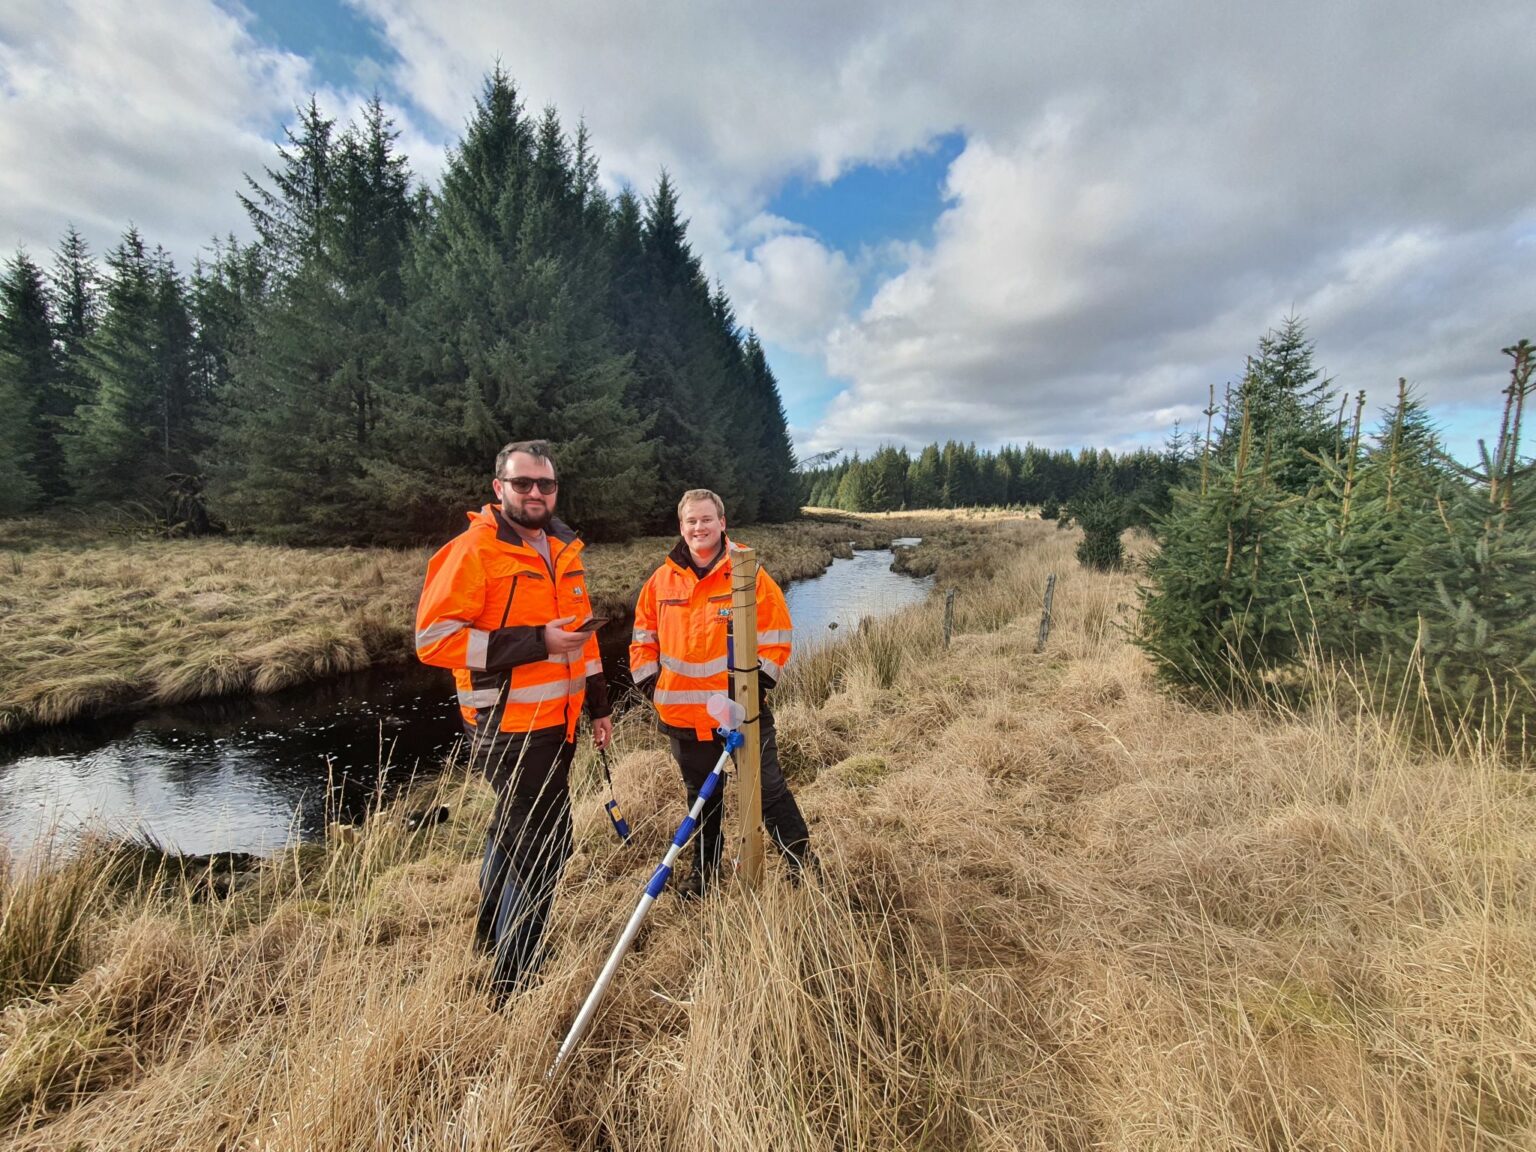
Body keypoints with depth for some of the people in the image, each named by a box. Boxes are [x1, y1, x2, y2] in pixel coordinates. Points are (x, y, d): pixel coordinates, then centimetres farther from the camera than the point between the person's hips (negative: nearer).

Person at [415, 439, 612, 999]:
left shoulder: (563, 549, 10)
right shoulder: (471, 551, -13)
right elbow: (434, 638, -19)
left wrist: (598, 705, 16)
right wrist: (534, 643, -24)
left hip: (556, 723, 8)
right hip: (509, 727, -8)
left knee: (513, 831, 24)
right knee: (543, 847, -3)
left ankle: (491, 933, 48)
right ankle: (511, 984, 17)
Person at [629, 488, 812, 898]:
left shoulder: (748, 573, -8)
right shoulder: (662, 579, 2)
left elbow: (775, 636, -6)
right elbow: (643, 637, 11)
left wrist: (754, 683, -12)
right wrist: (650, 684, 3)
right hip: (682, 712, 4)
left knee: (768, 788, 6)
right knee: (701, 796, 20)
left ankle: (802, 863, 25)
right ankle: (704, 871, 40)